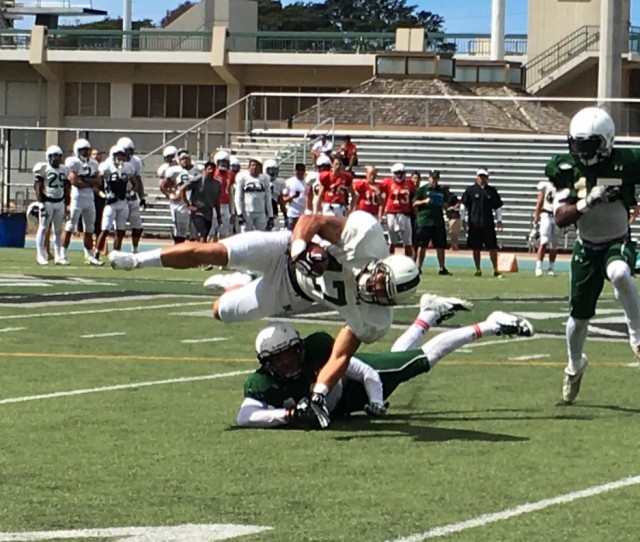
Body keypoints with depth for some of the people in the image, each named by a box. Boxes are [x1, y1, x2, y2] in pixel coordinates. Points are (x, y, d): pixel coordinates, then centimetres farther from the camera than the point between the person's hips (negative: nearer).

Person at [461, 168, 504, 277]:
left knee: (492, 247, -2)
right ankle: (478, 269, 13)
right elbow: (464, 205, 6)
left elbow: (497, 206, 14)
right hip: (474, 224, -1)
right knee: (476, 248, 3)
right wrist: (464, 219, 1)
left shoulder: (492, 191, 9)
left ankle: (496, 270, 3)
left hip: (488, 224, 1)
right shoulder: (471, 190, 3)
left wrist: (499, 220, 9)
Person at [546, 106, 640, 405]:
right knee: (579, 316, 8)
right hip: (586, 248, 2)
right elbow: (560, 218, -16)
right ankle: (575, 366, 37)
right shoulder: (568, 170, -10)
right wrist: (586, 203, -32)